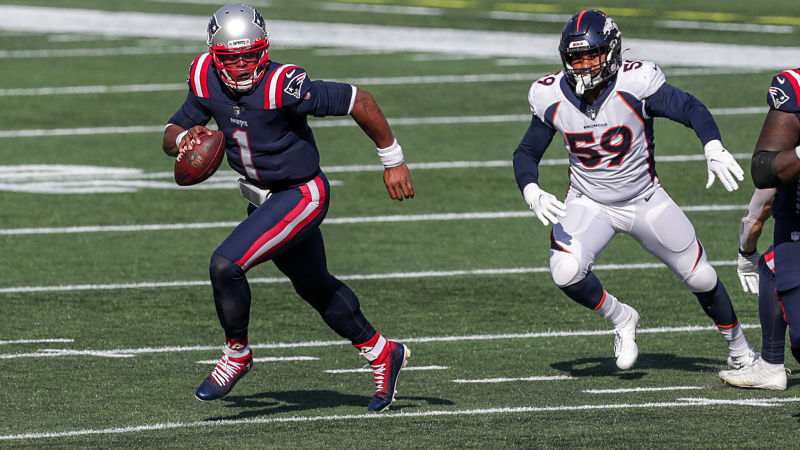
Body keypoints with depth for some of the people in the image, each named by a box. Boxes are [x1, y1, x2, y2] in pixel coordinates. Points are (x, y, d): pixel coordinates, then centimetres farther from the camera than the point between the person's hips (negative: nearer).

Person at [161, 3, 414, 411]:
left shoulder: (283, 86, -30)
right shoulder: (206, 82, -11)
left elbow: (359, 102, -23)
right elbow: (171, 136, 0)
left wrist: (393, 161, -14)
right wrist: (183, 140, -26)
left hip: (301, 196, -8)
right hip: (263, 198, 8)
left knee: (226, 266, -20)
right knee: (313, 285, 23)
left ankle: (236, 354, 5)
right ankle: (382, 354, 42)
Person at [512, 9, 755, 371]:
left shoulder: (635, 86, -24)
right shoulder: (553, 99, -13)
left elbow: (690, 109, -23)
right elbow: (527, 153, -1)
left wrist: (714, 149, -42)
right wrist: (532, 193, -21)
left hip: (645, 201, -1)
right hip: (588, 203, 1)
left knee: (700, 277, 6)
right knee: (565, 273, -25)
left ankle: (738, 349, 33)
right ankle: (620, 319, 5)